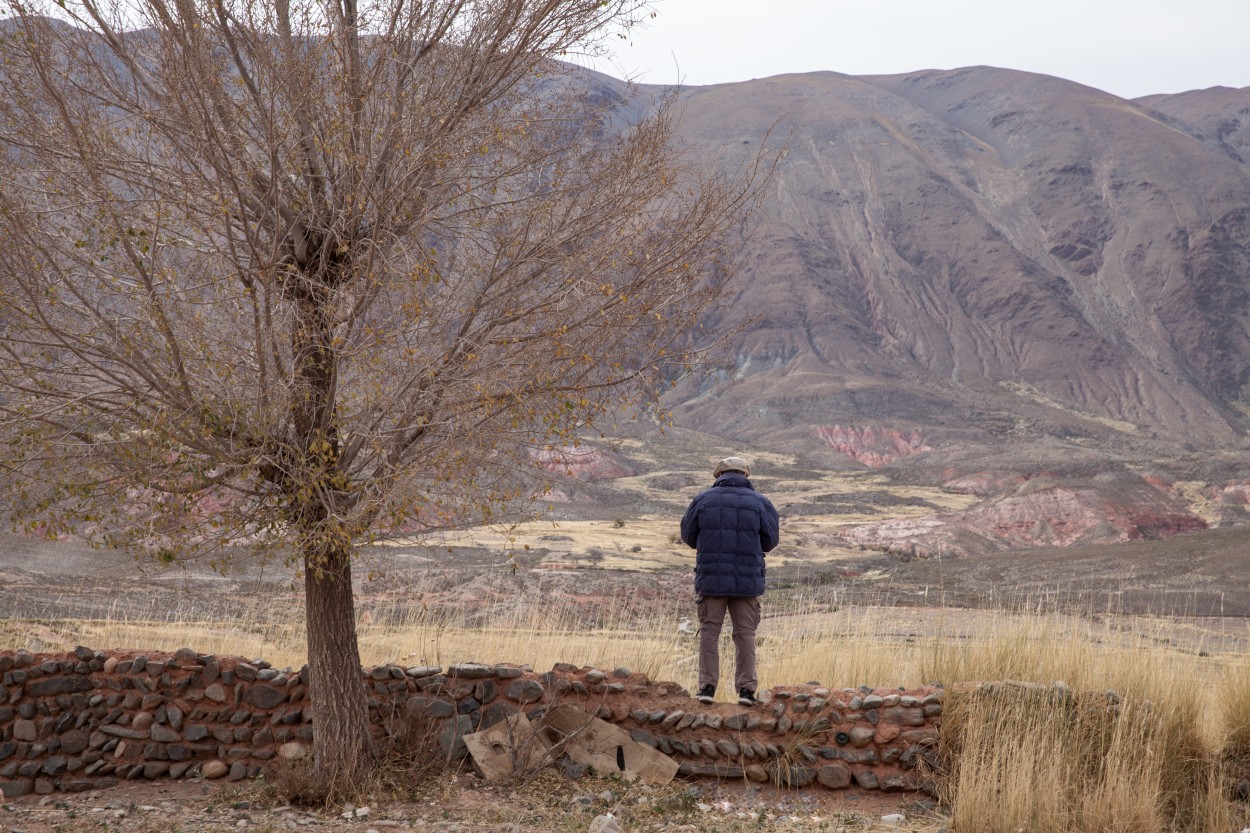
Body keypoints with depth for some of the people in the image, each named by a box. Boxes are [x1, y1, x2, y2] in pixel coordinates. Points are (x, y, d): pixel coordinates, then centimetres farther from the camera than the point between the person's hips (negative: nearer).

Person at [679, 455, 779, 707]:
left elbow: (689, 536, 6)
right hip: (747, 580, 0)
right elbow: (769, 541, 4)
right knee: (745, 633, 7)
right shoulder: (760, 502, 0)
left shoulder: (703, 500, 0)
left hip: (711, 578, 0)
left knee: (709, 631, 7)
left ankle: (707, 686, 3)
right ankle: (746, 688, 3)